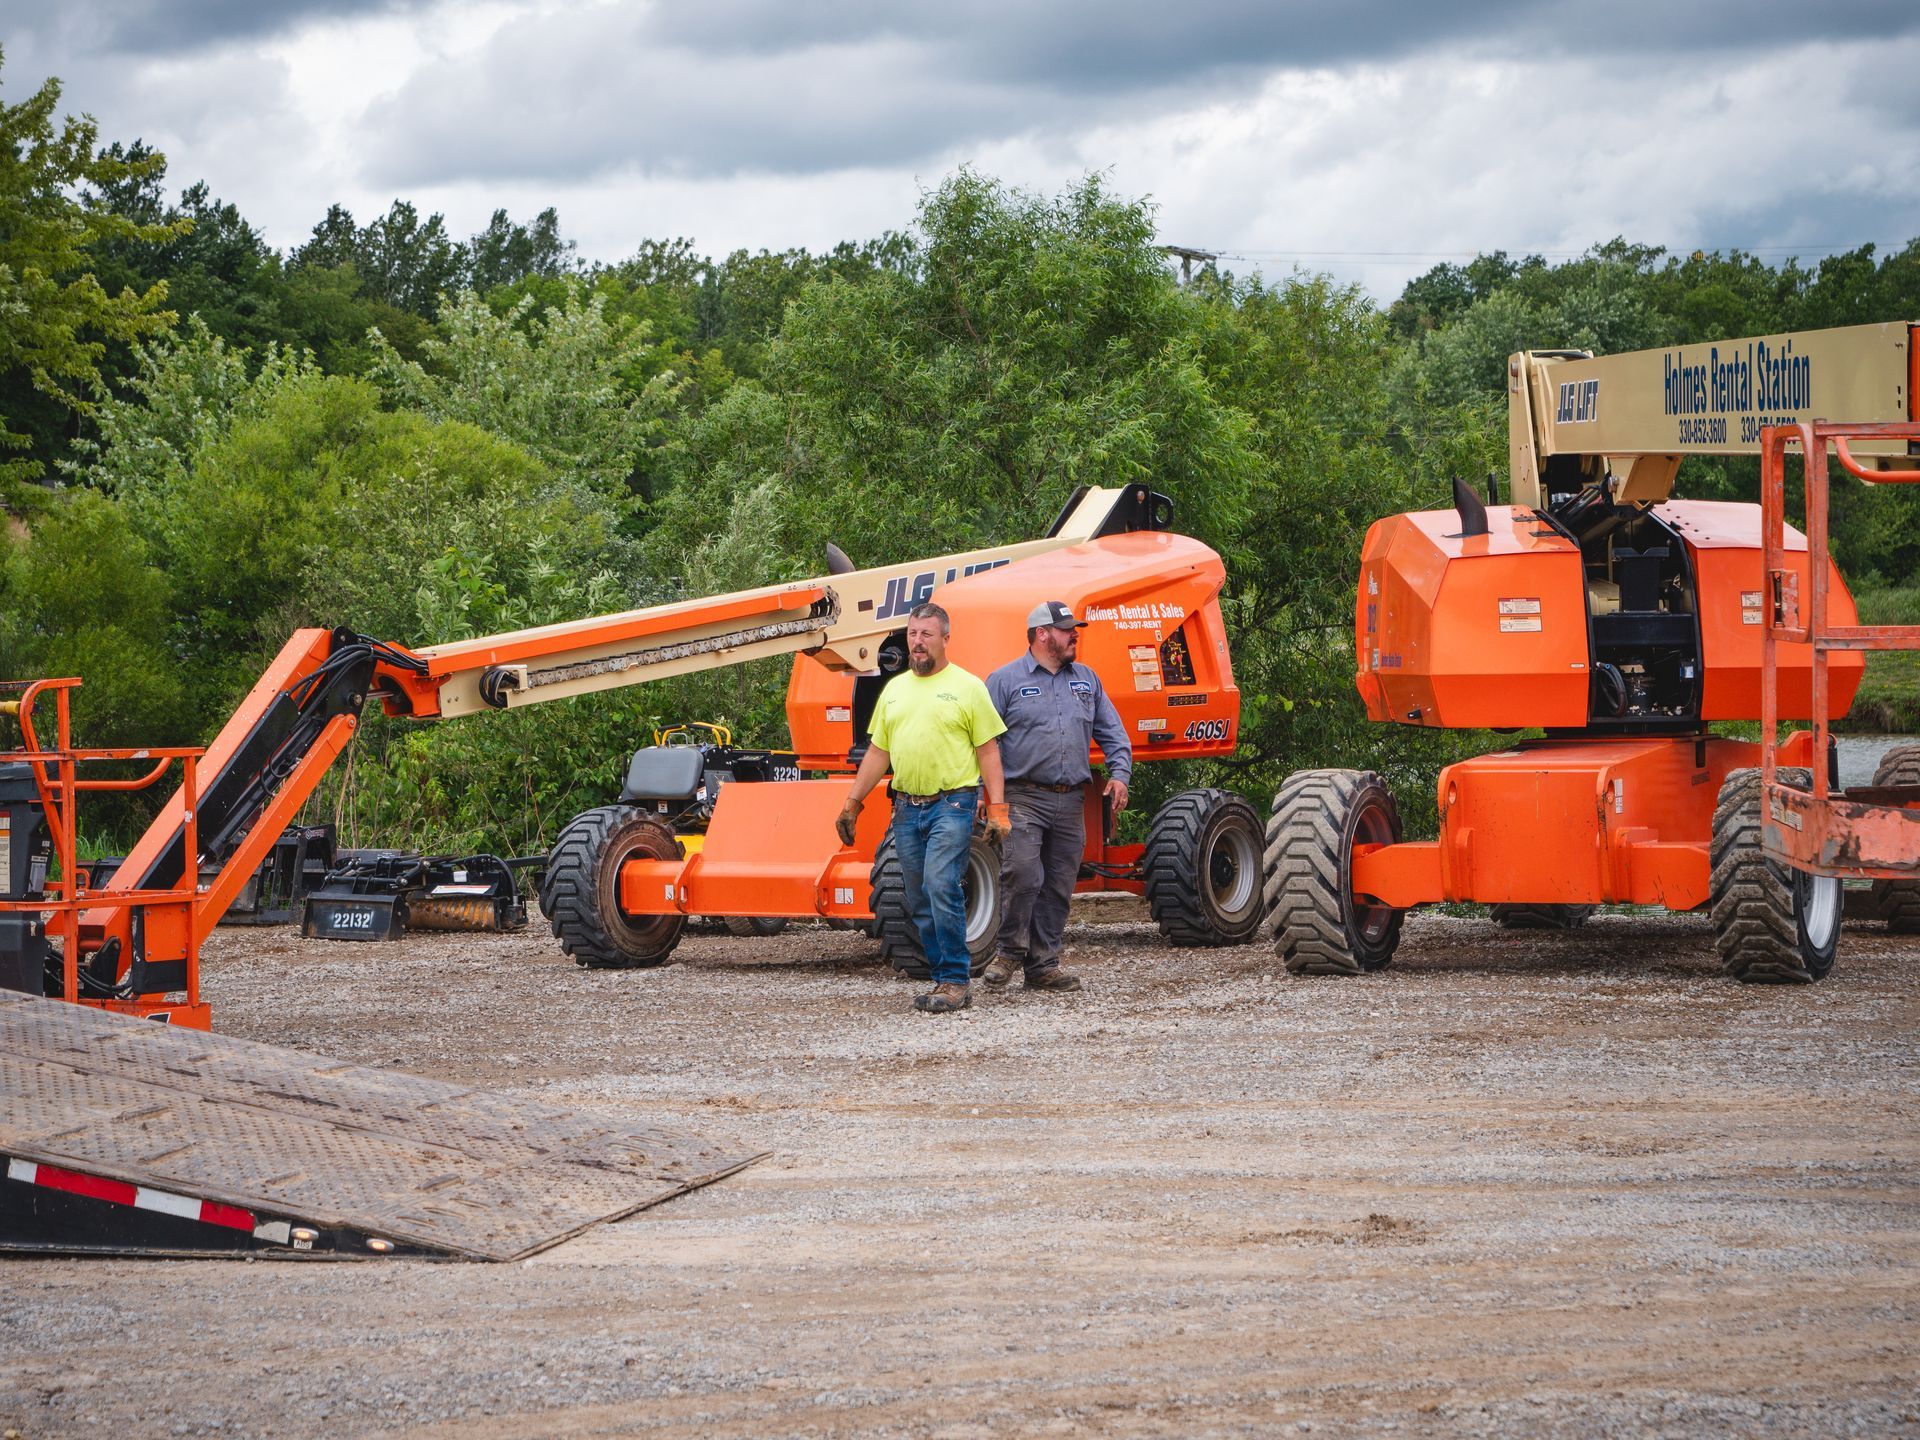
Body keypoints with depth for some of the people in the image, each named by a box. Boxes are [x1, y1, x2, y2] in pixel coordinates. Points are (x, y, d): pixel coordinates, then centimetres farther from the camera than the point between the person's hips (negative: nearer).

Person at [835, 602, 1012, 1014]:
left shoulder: (967, 687, -1)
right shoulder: (894, 689, 15)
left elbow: (988, 751, -2)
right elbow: (877, 752, 18)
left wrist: (998, 809, -9)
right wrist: (852, 803, 13)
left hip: (951, 805, -6)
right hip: (907, 808, 6)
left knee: (941, 886, -18)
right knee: (920, 902, 7)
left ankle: (955, 982, -12)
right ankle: (945, 980, 15)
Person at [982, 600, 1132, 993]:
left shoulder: (1086, 680, 15)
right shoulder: (1005, 680, 0)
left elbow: (1112, 733, 18)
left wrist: (1119, 773, 2)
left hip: (1071, 802, 5)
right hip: (1024, 798, -5)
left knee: (1059, 887, 6)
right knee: (1022, 876, -16)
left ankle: (1043, 965, 13)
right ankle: (1010, 951, 3)